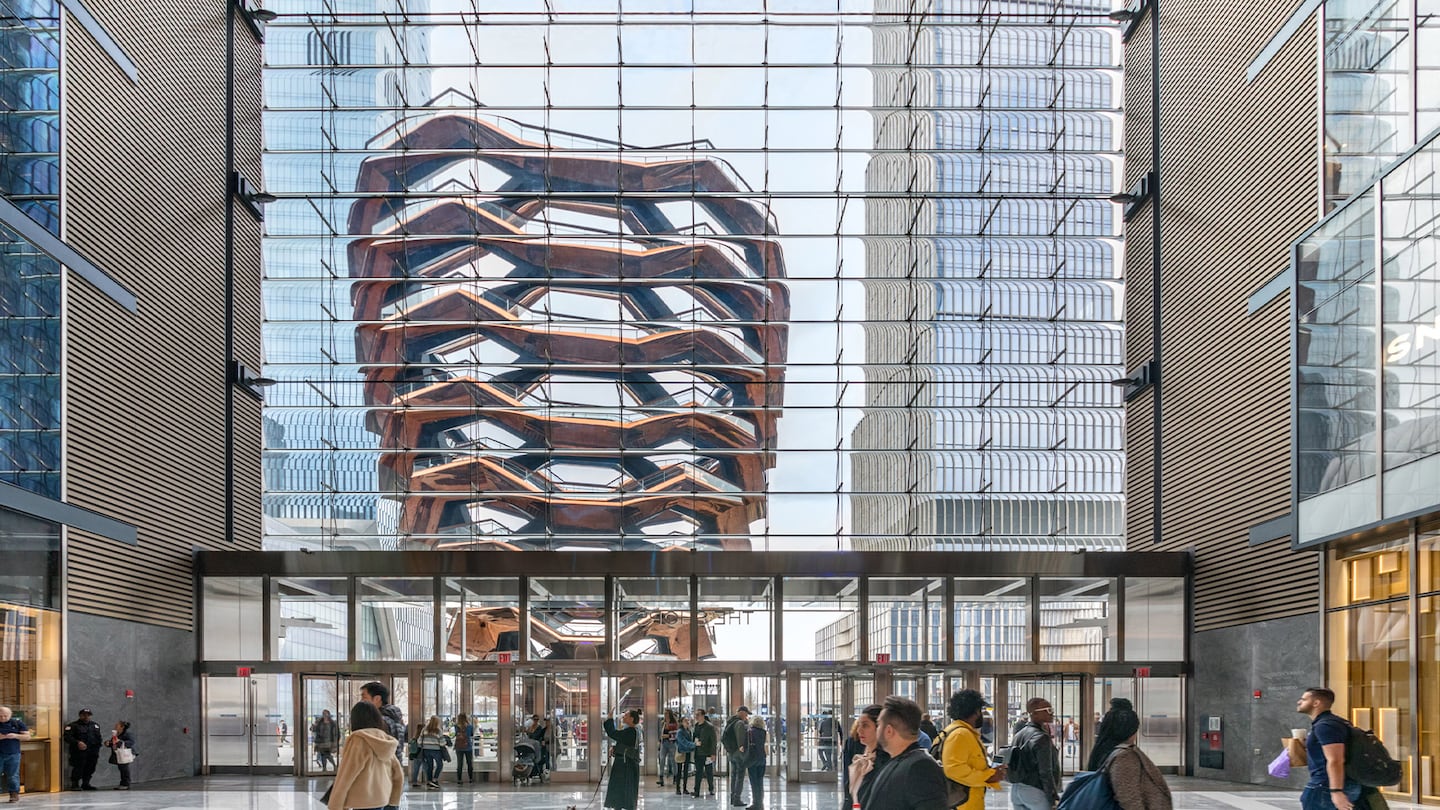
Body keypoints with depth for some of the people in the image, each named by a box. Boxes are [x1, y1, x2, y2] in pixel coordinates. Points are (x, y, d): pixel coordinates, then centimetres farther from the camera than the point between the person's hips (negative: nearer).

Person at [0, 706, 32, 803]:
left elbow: (27, 736, 3)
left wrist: (15, 736, -14)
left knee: (13, 775, 1)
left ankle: (14, 794, 9)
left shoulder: (18, 723, 2)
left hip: (13, 754, 0)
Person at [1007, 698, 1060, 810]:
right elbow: (1045, 772, -16)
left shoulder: (1018, 735, 12)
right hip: (1035, 791, -8)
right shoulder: (1041, 738, -14)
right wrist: (1054, 798, -14)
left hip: (1015, 789, 8)